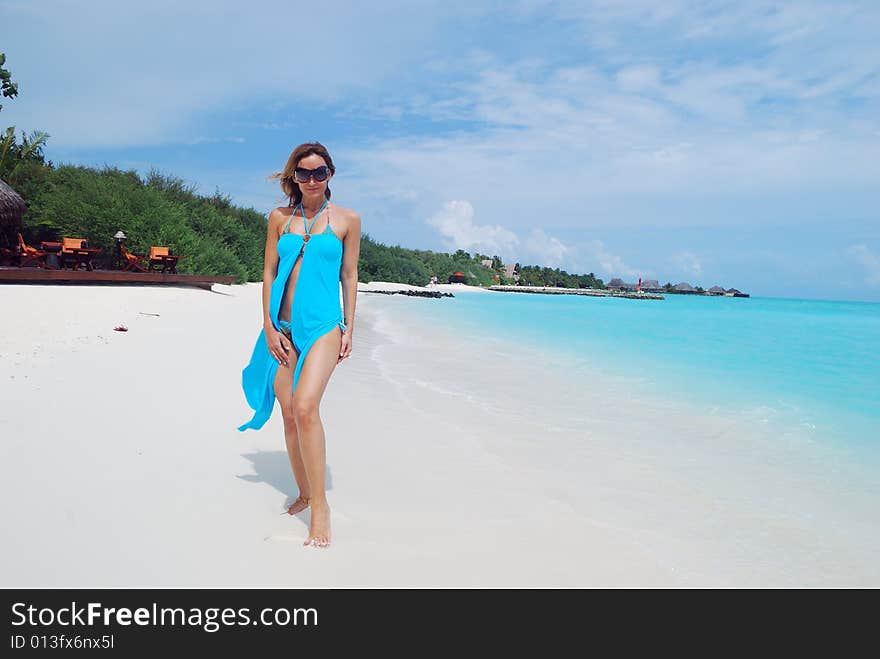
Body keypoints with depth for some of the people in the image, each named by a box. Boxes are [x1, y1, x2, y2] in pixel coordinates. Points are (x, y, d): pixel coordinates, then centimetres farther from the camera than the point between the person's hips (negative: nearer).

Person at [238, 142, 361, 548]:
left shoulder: (347, 220, 4)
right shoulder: (280, 218, 9)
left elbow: (349, 276, 6)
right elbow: (268, 273, 9)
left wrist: (349, 328, 2)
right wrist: (268, 327, 1)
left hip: (323, 325, -3)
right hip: (283, 327, 4)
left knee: (305, 407, -22)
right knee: (289, 416, 7)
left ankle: (320, 505, -13)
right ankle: (303, 493, 25)